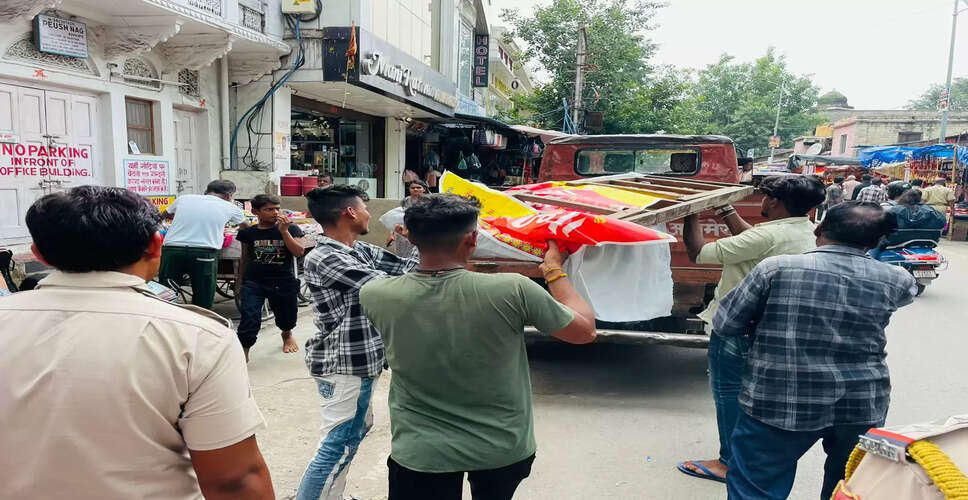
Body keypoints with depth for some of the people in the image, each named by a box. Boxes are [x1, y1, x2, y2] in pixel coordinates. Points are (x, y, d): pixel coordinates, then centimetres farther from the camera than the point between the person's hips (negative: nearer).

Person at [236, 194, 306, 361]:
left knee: (286, 317, 18)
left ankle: (287, 334, 51)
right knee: (249, 318, -13)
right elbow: (245, 258, 14)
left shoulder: (291, 229, -2)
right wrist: (241, 281, 19)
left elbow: (298, 252, -14)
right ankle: (243, 352, 0)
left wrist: (284, 231, -19)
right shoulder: (248, 233, 3)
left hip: (284, 282, 0)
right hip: (253, 282, 0)